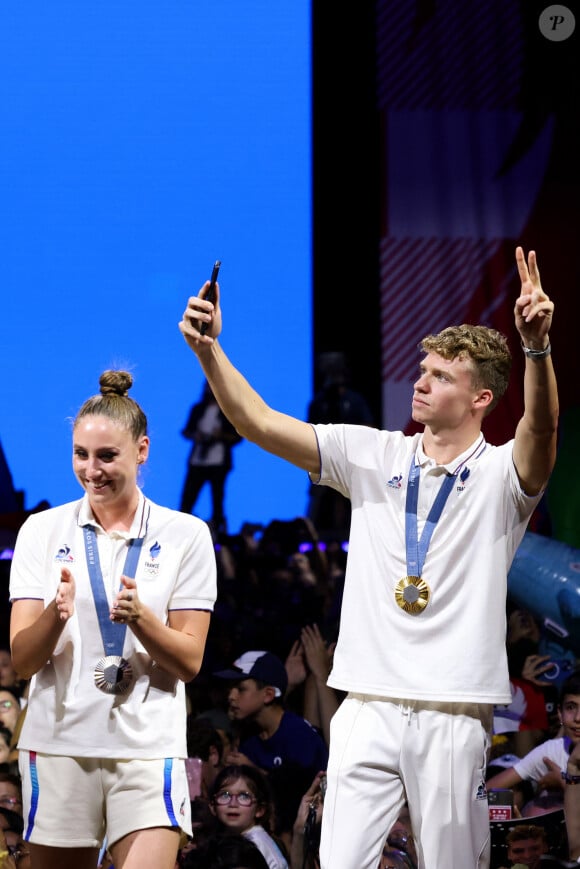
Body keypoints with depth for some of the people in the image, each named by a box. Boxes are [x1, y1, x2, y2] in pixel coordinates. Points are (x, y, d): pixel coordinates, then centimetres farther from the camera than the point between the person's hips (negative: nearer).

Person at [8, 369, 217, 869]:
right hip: (58, 743, 1)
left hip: (149, 748, -1)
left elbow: (189, 663, 0)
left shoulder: (185, 535, 3)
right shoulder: (43, 531, 5)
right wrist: (57, 612, -21)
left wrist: (140, 617, -18)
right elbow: (22, 659, -1)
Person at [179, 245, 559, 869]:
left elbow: (541, 429, -22)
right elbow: (259, 424, 4)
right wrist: (208, 350, -11)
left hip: (453, 714, -2)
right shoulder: (373, 456, 10)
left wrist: (537, 347, -40)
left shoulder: (502, 473, 1)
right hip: (368, 705, 2)